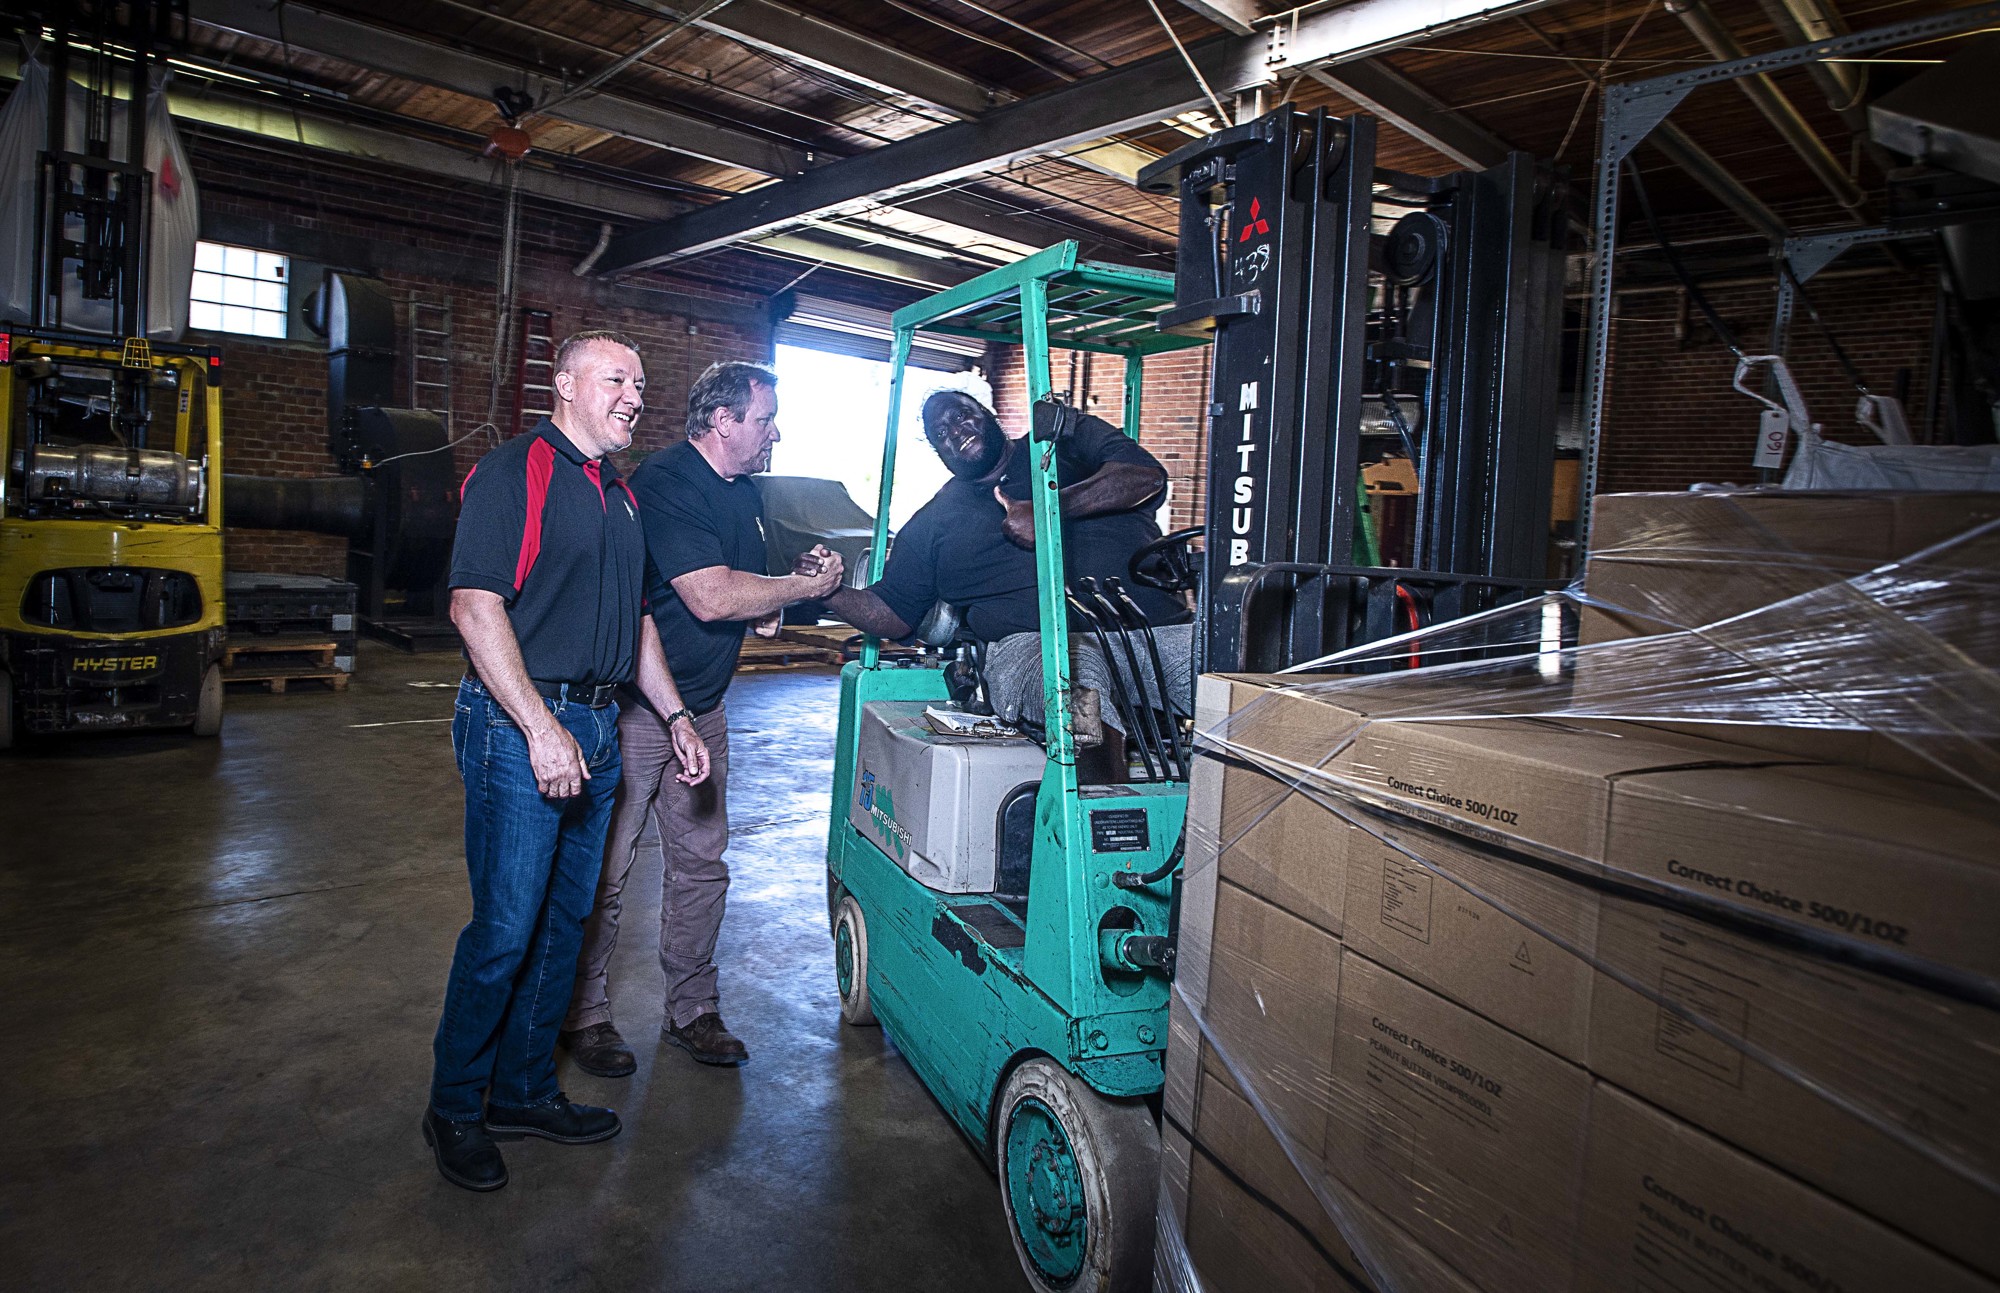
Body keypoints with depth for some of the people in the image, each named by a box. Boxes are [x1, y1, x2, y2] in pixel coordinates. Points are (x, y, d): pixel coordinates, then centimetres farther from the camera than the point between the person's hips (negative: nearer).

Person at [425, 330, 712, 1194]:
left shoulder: (619, 495, 17)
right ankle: (454, 1108, 19)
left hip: (596, 728, 8)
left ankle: (525, 1090, 30)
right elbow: (475, 606, -17)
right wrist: (541, 729, -23)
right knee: (505, 929, -2)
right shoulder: (513, 473, -8)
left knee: (564, 921, 14)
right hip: (519, 726, -8)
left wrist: (675, 717, 16)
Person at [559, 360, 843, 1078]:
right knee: (603, 871, 4)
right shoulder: (664, 483, -19)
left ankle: (692, 1011, 26)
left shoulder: (743, 492, 10)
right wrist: (806, 586, -15)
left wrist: (796, 577, -2)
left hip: (703, 710, 8)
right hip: (633, 706, -8)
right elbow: (710, 597, -28)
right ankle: (585, 1016, 21)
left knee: (702, 865, 12)